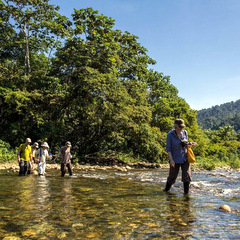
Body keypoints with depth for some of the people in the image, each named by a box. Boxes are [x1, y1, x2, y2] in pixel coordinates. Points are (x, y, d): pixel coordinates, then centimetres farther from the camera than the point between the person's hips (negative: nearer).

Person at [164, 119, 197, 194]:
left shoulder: (185, 133, 1)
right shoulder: (170, 135, -12)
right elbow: (168, 148, -10)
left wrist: (190, 143, -7)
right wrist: (171, 159, -19)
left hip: (185, 158, 3)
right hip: (175, 159, -3)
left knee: (187, 176, -3)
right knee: (172, 176, 9)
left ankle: (186, 192, 11)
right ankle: (166, 189, 34)